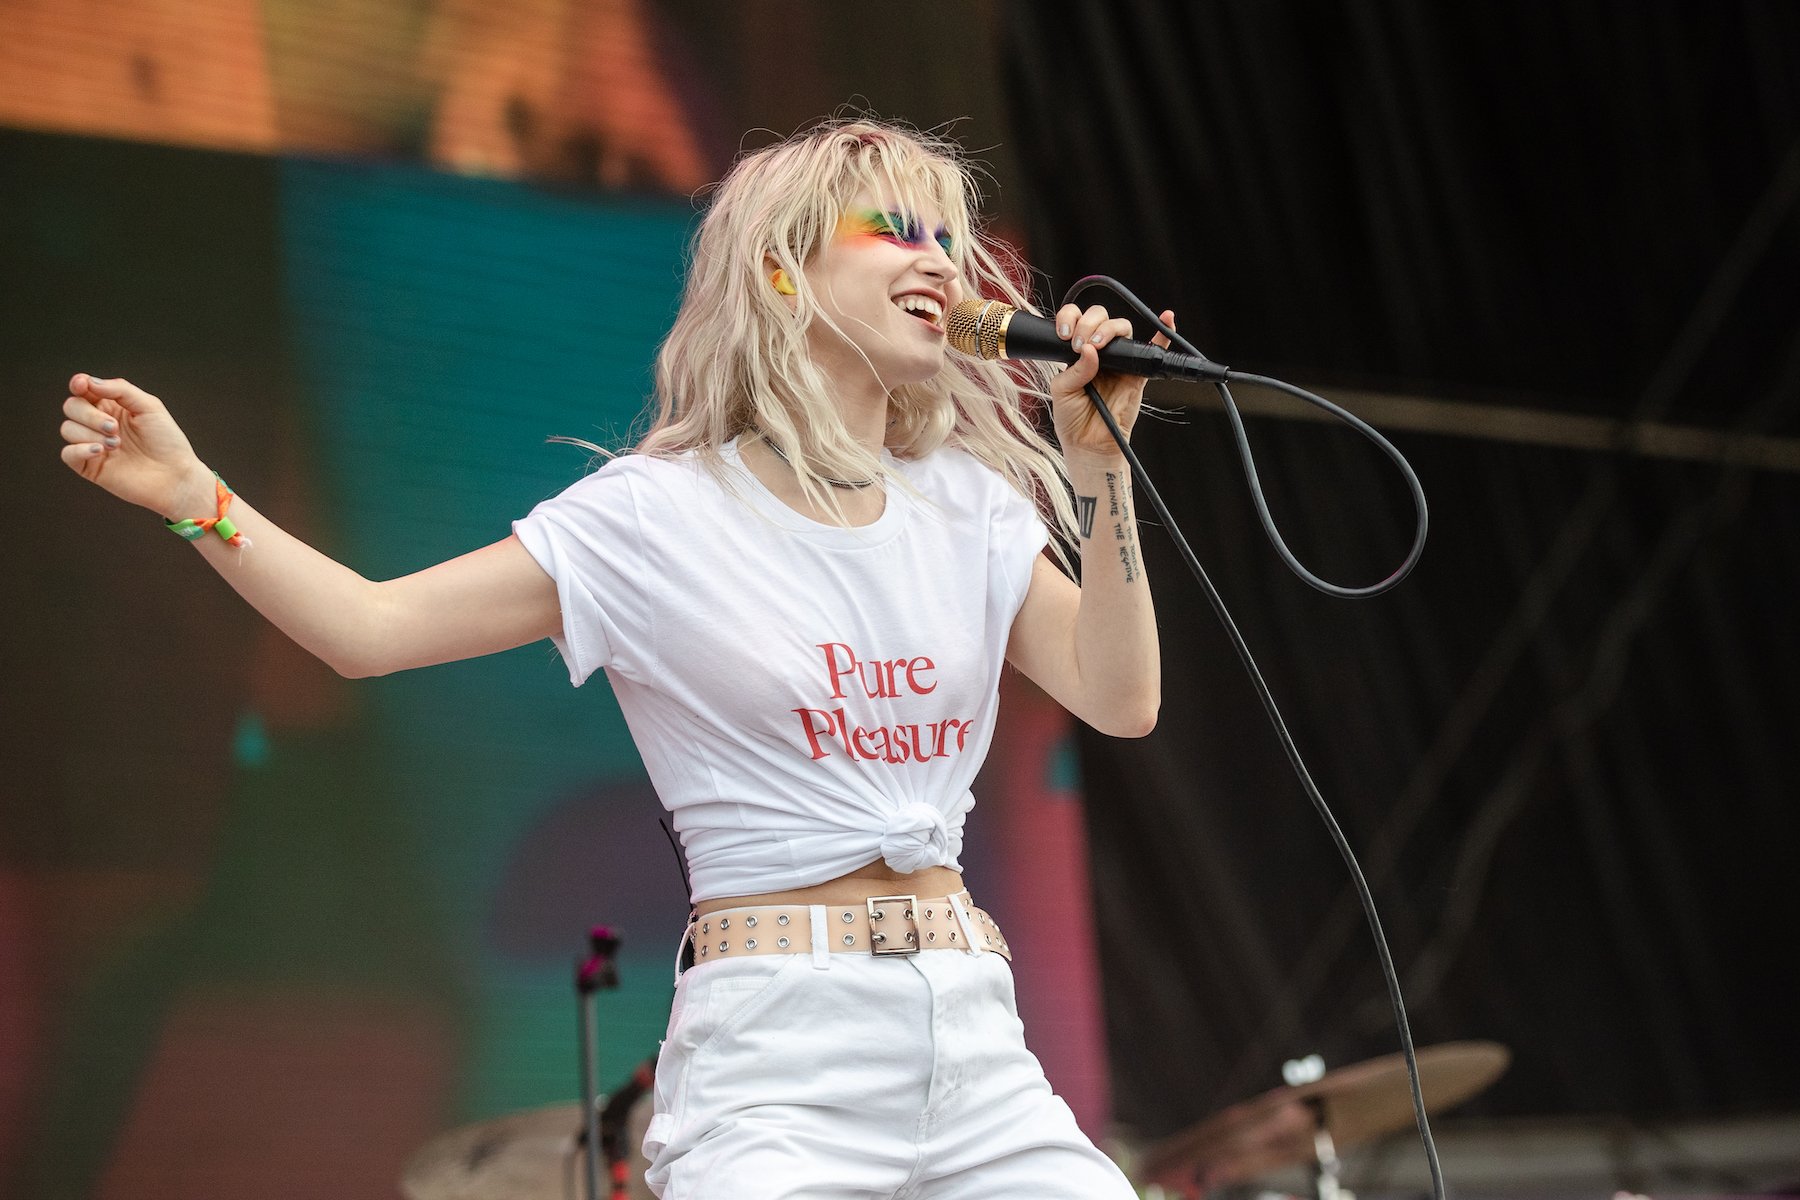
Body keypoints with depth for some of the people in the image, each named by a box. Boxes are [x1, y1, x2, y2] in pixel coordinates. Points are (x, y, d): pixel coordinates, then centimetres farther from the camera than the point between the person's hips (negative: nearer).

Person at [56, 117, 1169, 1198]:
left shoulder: (967, 505, 10)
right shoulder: (661, 517, -3)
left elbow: (1120, 698, 4)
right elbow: (373, 626, -5)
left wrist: (1103, 468, -3)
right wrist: (196, 495, -16)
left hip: (974, 1039, 5)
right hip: (781, 1051, -4)